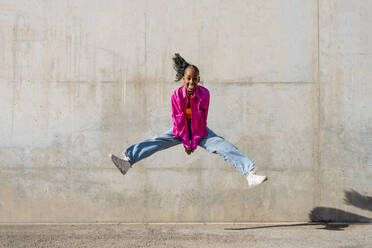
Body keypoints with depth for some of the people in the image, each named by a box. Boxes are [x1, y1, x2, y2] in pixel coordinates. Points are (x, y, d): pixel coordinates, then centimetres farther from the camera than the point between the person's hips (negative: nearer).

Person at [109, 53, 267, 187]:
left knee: (223, 146, -22)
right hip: (181, 129, 2)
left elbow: (202, 120, -13)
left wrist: (194, 142, -14)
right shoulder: (177, 95, -14)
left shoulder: (204, 94, -16)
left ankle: (250, 174, -36)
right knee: (156, 142, -19)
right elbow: (178, 119, -11)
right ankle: (128, 160, -34)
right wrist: (186, 142, -13)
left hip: (199, 130, -1)